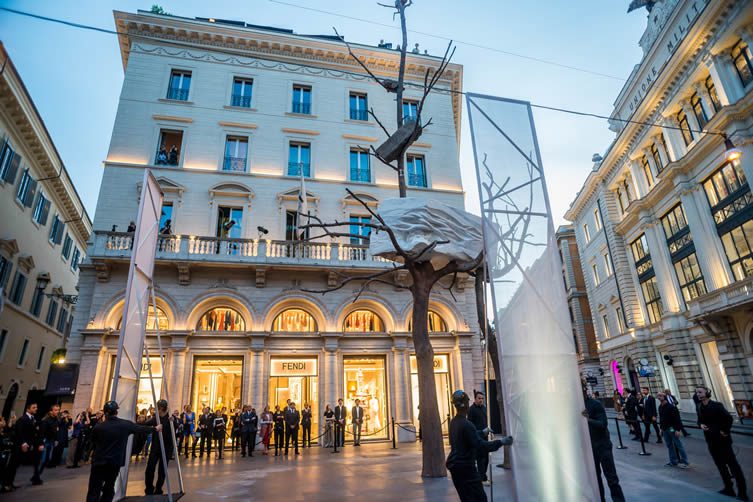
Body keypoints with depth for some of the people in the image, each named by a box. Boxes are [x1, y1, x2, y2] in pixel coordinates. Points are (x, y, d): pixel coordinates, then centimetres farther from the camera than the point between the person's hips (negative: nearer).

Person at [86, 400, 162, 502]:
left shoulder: (98, 427, -6)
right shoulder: (126, 424, -3)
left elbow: (93, 444, 7)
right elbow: (142, 428, 10)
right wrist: (155, 429, 26)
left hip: (99, 462, -1)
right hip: (115, 462, 1)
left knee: (94, 491, -2)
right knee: (109, 488, 17)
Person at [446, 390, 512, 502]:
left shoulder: (453, 422, 6)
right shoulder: (466, 424, -22)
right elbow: (480, 445, -26)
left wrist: (482, 432, 35)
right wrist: (501, 442, -20)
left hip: (455, 465, 9)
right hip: (465, 467, -9)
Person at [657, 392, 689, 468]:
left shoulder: (671, 407, -15)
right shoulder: (660, 407, 9)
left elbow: (677, 418, -17)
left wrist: (677, 430, -20)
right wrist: (661, 428, 16)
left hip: (672, 429, -8)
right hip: (665, 429, 8)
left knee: (678, 445, -1)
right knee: (669, 445, 12)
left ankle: (684, 462, 8)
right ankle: (673, 461, 20)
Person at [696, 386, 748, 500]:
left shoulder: (716, 405, -15)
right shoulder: (700, 408, 5)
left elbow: (729, 418, -20)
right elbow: (699, 421, 15)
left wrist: (725, 432, -16)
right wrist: (701, 425, -6)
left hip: (722, 439, -7)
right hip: (711, 440, 7)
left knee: (732, 464, -2)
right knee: (721, 465, 14)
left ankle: (742, 492, 5)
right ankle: (729, 488, 24)